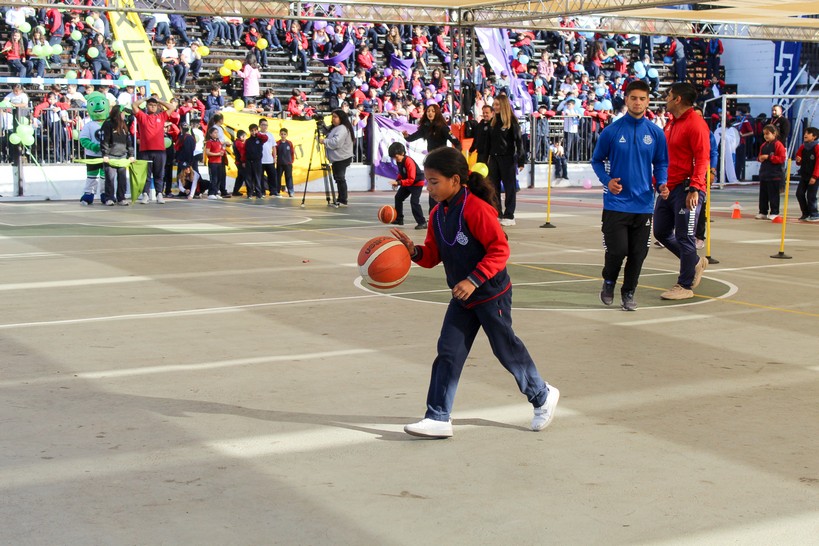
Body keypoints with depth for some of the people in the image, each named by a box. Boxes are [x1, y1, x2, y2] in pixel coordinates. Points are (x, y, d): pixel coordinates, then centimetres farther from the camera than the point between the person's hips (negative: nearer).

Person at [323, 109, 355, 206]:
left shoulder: (342, 129, -15)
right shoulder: (335, 128, 19)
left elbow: (336, 142, -27)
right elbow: (331, 140, 26)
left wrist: (324, 141, -18)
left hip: (342, 159, -11)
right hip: (337, 158, 11)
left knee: (340, 178, -10)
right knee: (338, 178, 13)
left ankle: (343, 201, -9)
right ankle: (341, 200, 19)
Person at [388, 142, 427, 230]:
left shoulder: (409, 162, -31)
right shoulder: (399, 161, -4)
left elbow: (411, 180, -33)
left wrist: (399, 183, -41)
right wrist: (397, 181, -5)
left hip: (417, 183, -10)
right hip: (407, 182, 10)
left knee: (414, 201, -21)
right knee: (398, 197, 14)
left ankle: (422, 222, -16)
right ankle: (399, 219, 28)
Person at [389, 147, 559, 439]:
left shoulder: (476, 209, -22)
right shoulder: (437, 214, 4)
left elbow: (500, 249, -22)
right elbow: (433, 255, 10)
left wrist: (474, 280, -27)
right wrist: (414, 250, -11)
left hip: (492, 294, -8)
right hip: (462, 298, 8)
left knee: (506, 348, 7)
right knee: (448, 352, 1)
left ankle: (542, 396, 30)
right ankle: (438, 418, 3)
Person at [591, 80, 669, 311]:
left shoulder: (656, 133, 3)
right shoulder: (611, 131, -3)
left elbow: (661, 163, 12)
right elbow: (597, 160, 6)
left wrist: (661, 184, -6)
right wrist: (607, 180, -12)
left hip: (643, 204, 2)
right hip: (616, 203, -2)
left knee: (638, 253, 5)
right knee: (618, 249, -7)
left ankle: (628, 293, 23)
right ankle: (609, 281, 22)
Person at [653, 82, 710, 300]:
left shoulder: (695, 123, -13)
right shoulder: (672, 123, 16)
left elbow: (702, 158, -18)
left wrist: (694, 188, -24)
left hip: (686, 189, -10)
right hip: (668, 188, 10)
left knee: (684, 237, -4)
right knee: (661, 232, 14)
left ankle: (685, 286, 5)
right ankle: (695, 262, 31)